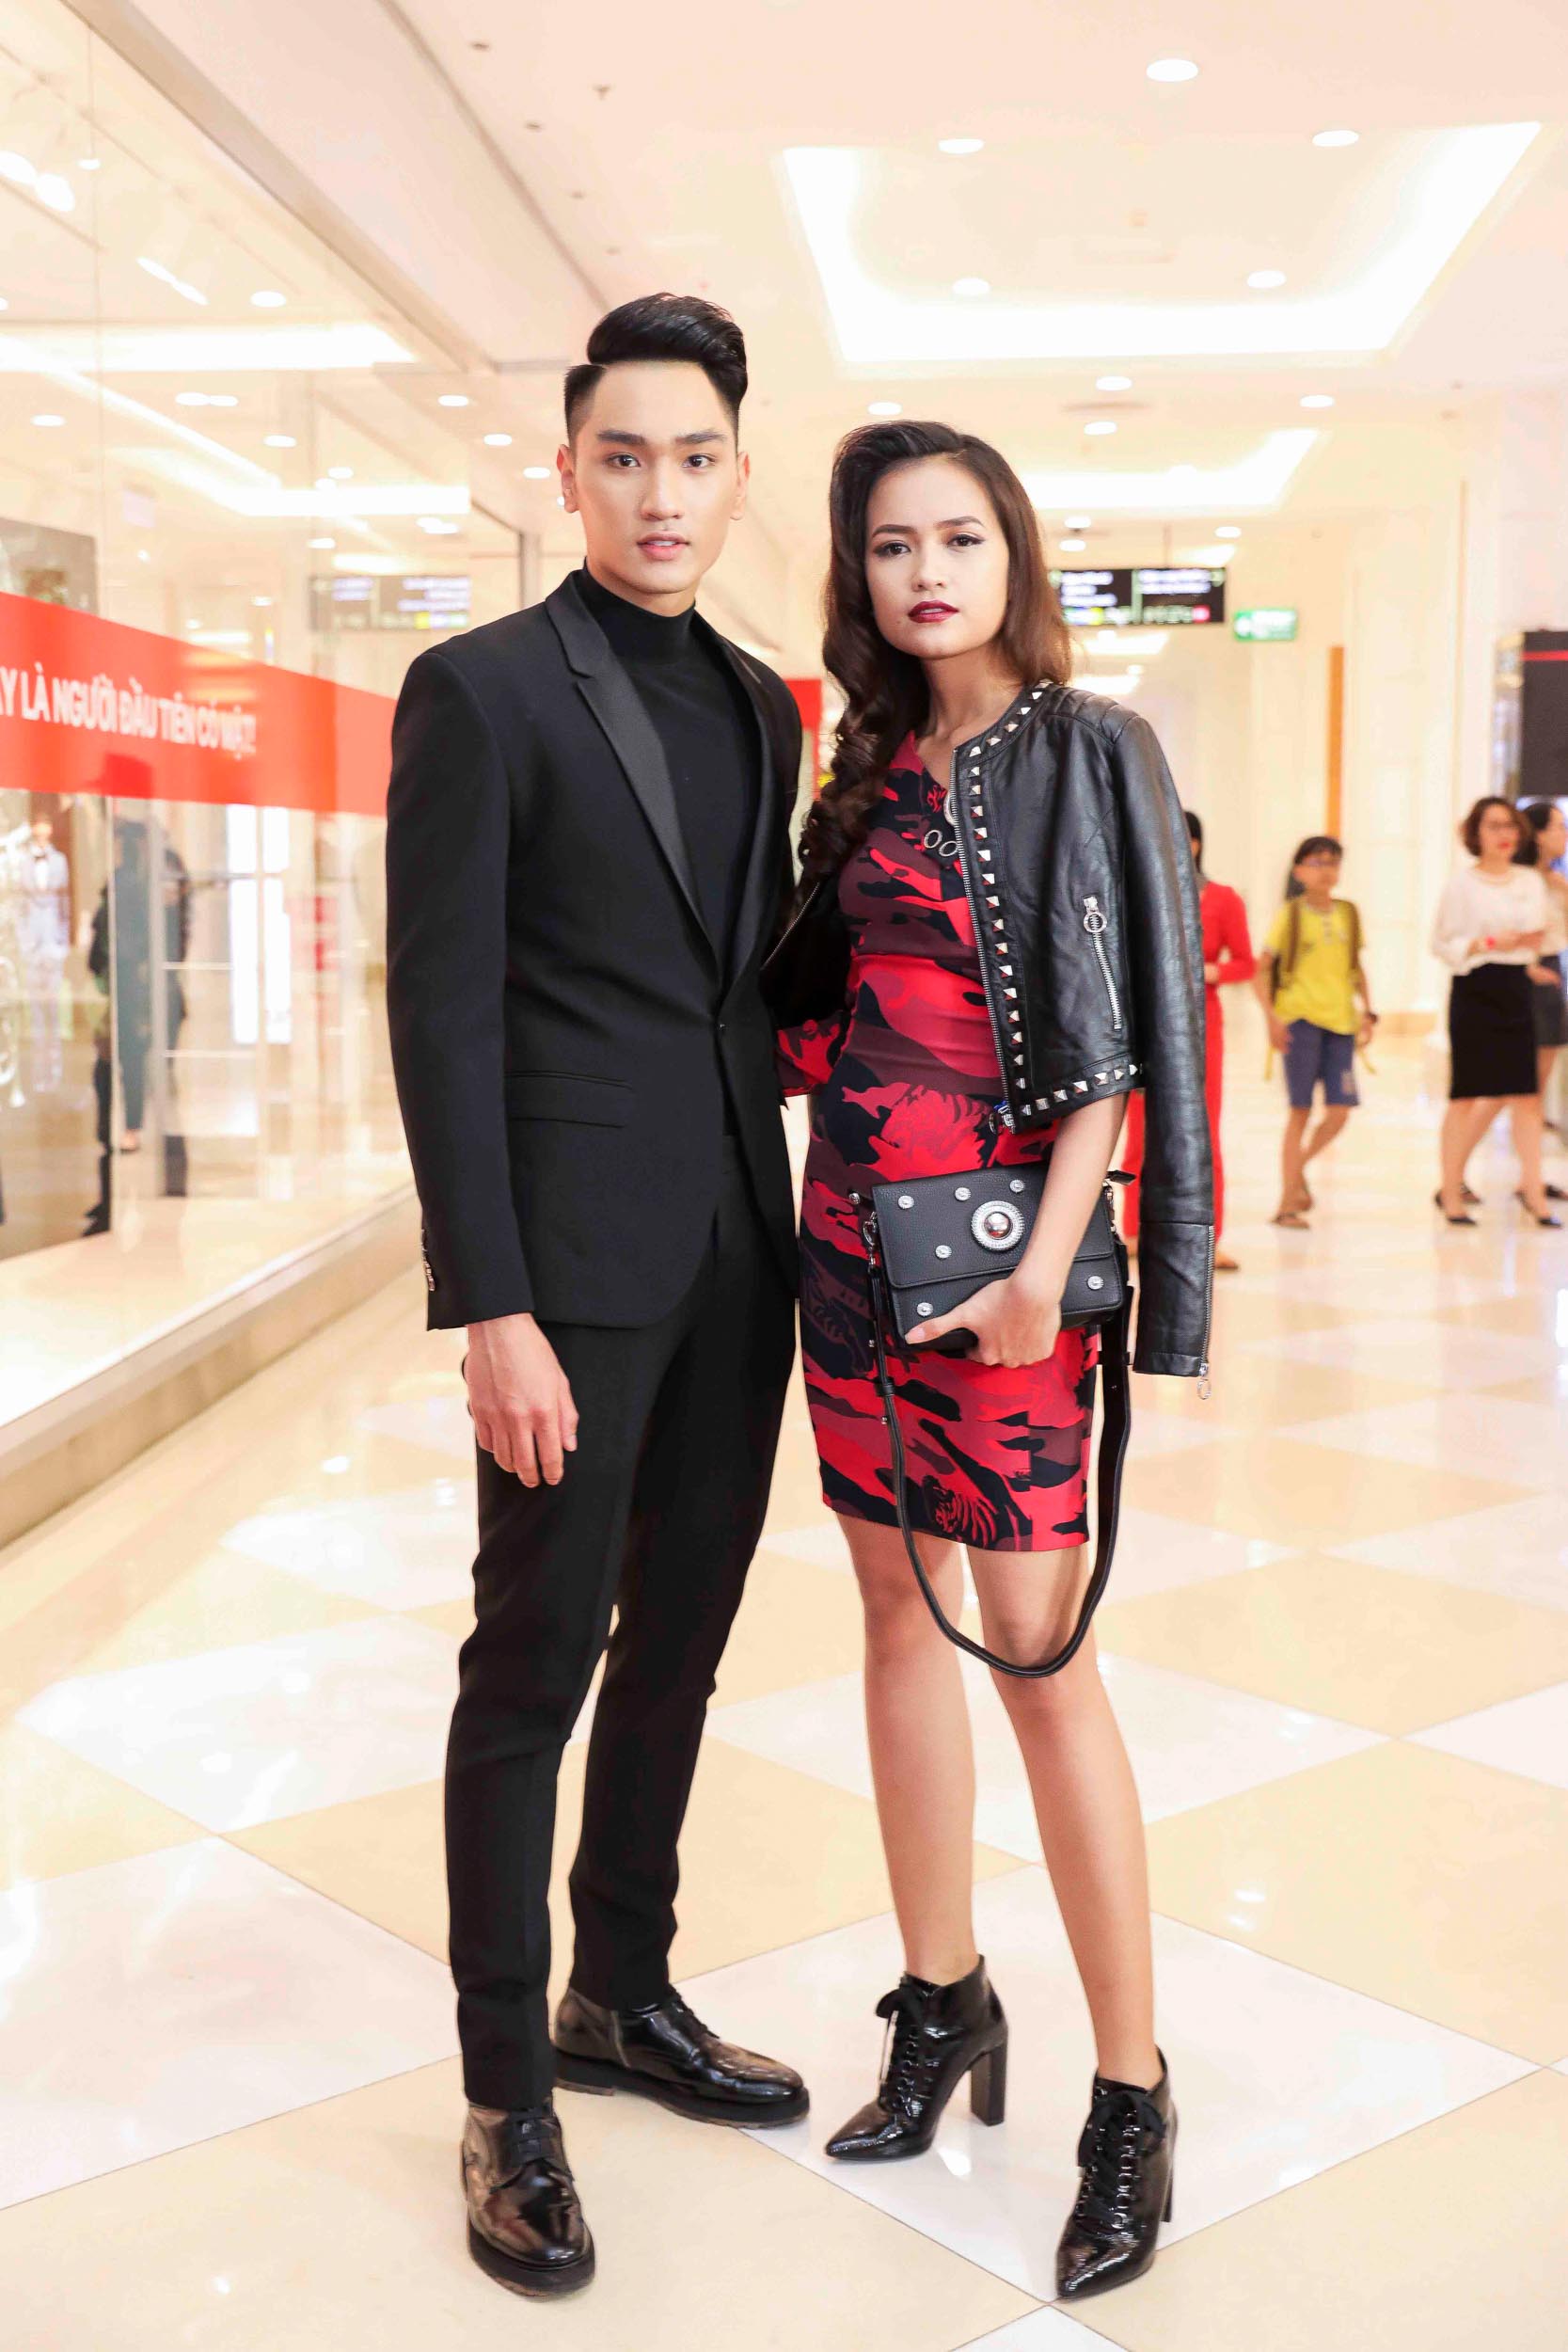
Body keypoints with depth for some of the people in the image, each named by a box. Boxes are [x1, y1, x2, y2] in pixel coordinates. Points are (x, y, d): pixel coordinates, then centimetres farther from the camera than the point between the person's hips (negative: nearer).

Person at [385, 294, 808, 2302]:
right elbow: (443, 1013, -11)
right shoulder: (480, 690, -6)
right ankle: (507, 2095, 16)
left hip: (738, 1254, 7)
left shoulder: (759, 705, 14)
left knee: (679, 1642, 15)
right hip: (575, 1260, -6)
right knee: (534, 1666, 1)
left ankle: (624, 1996, 32)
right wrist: (490, 1307, -17)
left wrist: (793, 1220, 10)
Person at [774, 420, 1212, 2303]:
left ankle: (1130, 2099, 6)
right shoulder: (871, 772, 13)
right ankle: (944, 2008, 25)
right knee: (897, 1611, 11)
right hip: (849, 1221, 7)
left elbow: (1118, 1033, -11)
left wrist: (1047, 1255, -19)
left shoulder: (1088, 754, -4)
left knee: (1037, 1645, -7)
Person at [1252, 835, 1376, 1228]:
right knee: (1300, 1110, -4)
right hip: (1300, 1017, -4)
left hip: (1340, 1020, 4)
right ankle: (1288, 1202, 5)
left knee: (1339, 1113, -1)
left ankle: (1298, 1167, 27)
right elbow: (1261, 969, -3)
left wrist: (1367, 1010, 10)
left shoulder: (1348, 913, 10)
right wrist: (1271, 1016, -13)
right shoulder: (1290, 915, -2)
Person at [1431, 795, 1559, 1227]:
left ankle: (1533, 1191, 4)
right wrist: (1488, 944, -18)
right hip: (1474, 992, -5)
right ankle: (1451, 1193, 8)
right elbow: (1441, 944, -6)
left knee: (1525, 1093, 1)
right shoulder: (1460, 885, -4)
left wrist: (1534, 942, -1)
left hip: (1517, 988, 5)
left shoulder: (1531, 881, 11)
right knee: (1467, 1095, -1)